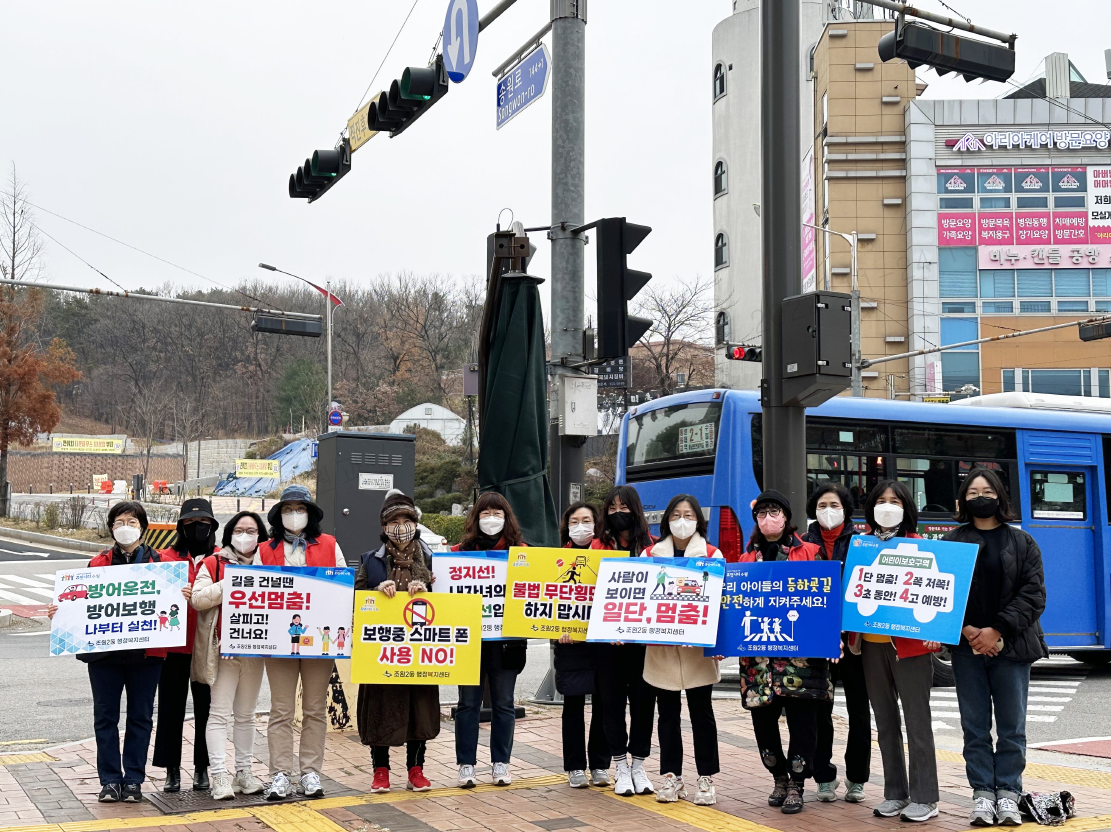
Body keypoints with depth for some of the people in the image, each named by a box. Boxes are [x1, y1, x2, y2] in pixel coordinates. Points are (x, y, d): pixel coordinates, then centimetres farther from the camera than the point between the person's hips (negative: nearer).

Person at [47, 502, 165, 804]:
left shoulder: (159, 562, 4)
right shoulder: (99, 563, 7)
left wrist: (182, 597, -18)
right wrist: (61, 610, -10)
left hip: (146, 653, -1)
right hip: (104, 652, 1)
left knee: (140, 716, 6)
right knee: (105, 716, 4)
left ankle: (133, 780, 15)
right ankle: (110, 780, 13)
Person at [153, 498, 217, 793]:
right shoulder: (165, 558, 6)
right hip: (174, 645, 0)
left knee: (206, 707, 7)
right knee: (172, 707, 4)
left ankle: (202, 768, 18)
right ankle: (172, 769, 14)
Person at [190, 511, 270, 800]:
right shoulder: (213, 563, 1)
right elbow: (197, 599, -11)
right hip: (223, 647, -4)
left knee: (246, 715, 12)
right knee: (220, 714, -7)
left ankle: (243, 773, 19)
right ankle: (219, 775, -7)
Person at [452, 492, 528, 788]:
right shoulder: (460, 550, 6)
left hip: (507, 638, 0)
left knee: (503, 702, 8)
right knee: (468, 702, 4)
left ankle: (501, 764, 17)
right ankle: (466, 765, 10)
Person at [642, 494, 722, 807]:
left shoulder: (712, 555, 3)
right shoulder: (651, 554, 8)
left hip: (697, 647, -2)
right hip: (661, 647, 2)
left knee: (701, 712, 4)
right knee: (667, 713, 8)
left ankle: (706, 778, 12)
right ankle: (671, 777, 16)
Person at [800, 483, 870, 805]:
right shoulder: (804, 544, 7)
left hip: (853, 634, -1)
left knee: (858, 709, 5)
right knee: (820, 708, 3)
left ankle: (857, 778, 15)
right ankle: (824, 776, 14)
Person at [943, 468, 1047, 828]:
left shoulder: (1022, 543, 7)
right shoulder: (951, 542, 8)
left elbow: (1033, 594, -2)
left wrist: (997, 631, -12)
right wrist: (966, 630, -13)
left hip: (1010, 646, 0)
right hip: (967, 648, 1)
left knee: (1011, 726, 2)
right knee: (975, 727, 3)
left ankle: (1008, 794, 11)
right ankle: (982, 794, 9)